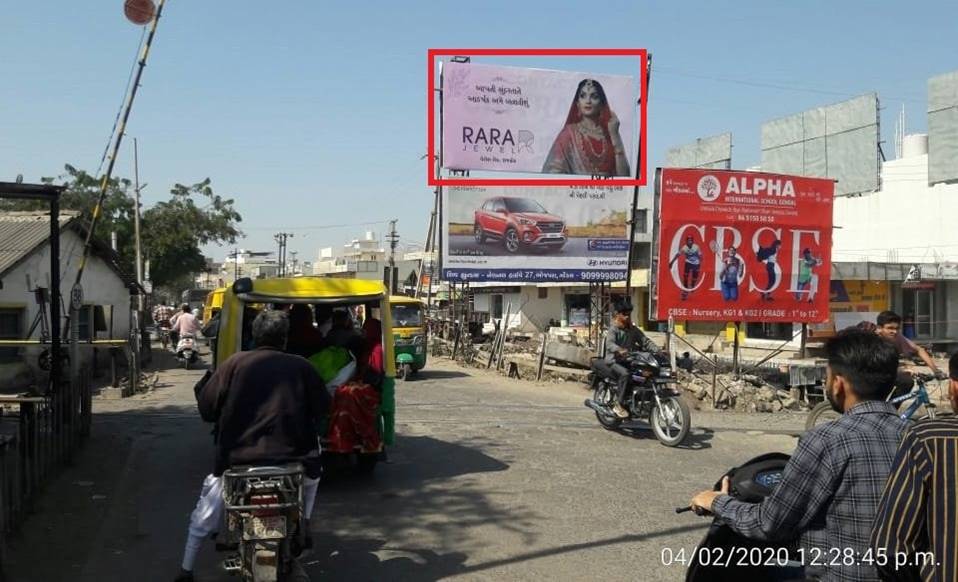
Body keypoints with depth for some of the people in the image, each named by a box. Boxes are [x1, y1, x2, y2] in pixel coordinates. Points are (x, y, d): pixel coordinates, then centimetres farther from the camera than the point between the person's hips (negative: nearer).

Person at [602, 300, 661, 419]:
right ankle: (618, 405, -27)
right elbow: (610, 344, -23)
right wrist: (620, 350, -45)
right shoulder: (613, 330, -5)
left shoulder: (633, 330, 15)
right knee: (625, 374, -35)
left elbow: (645, 341, 6)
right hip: (614, 361, -6)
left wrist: (657, 350, -13)